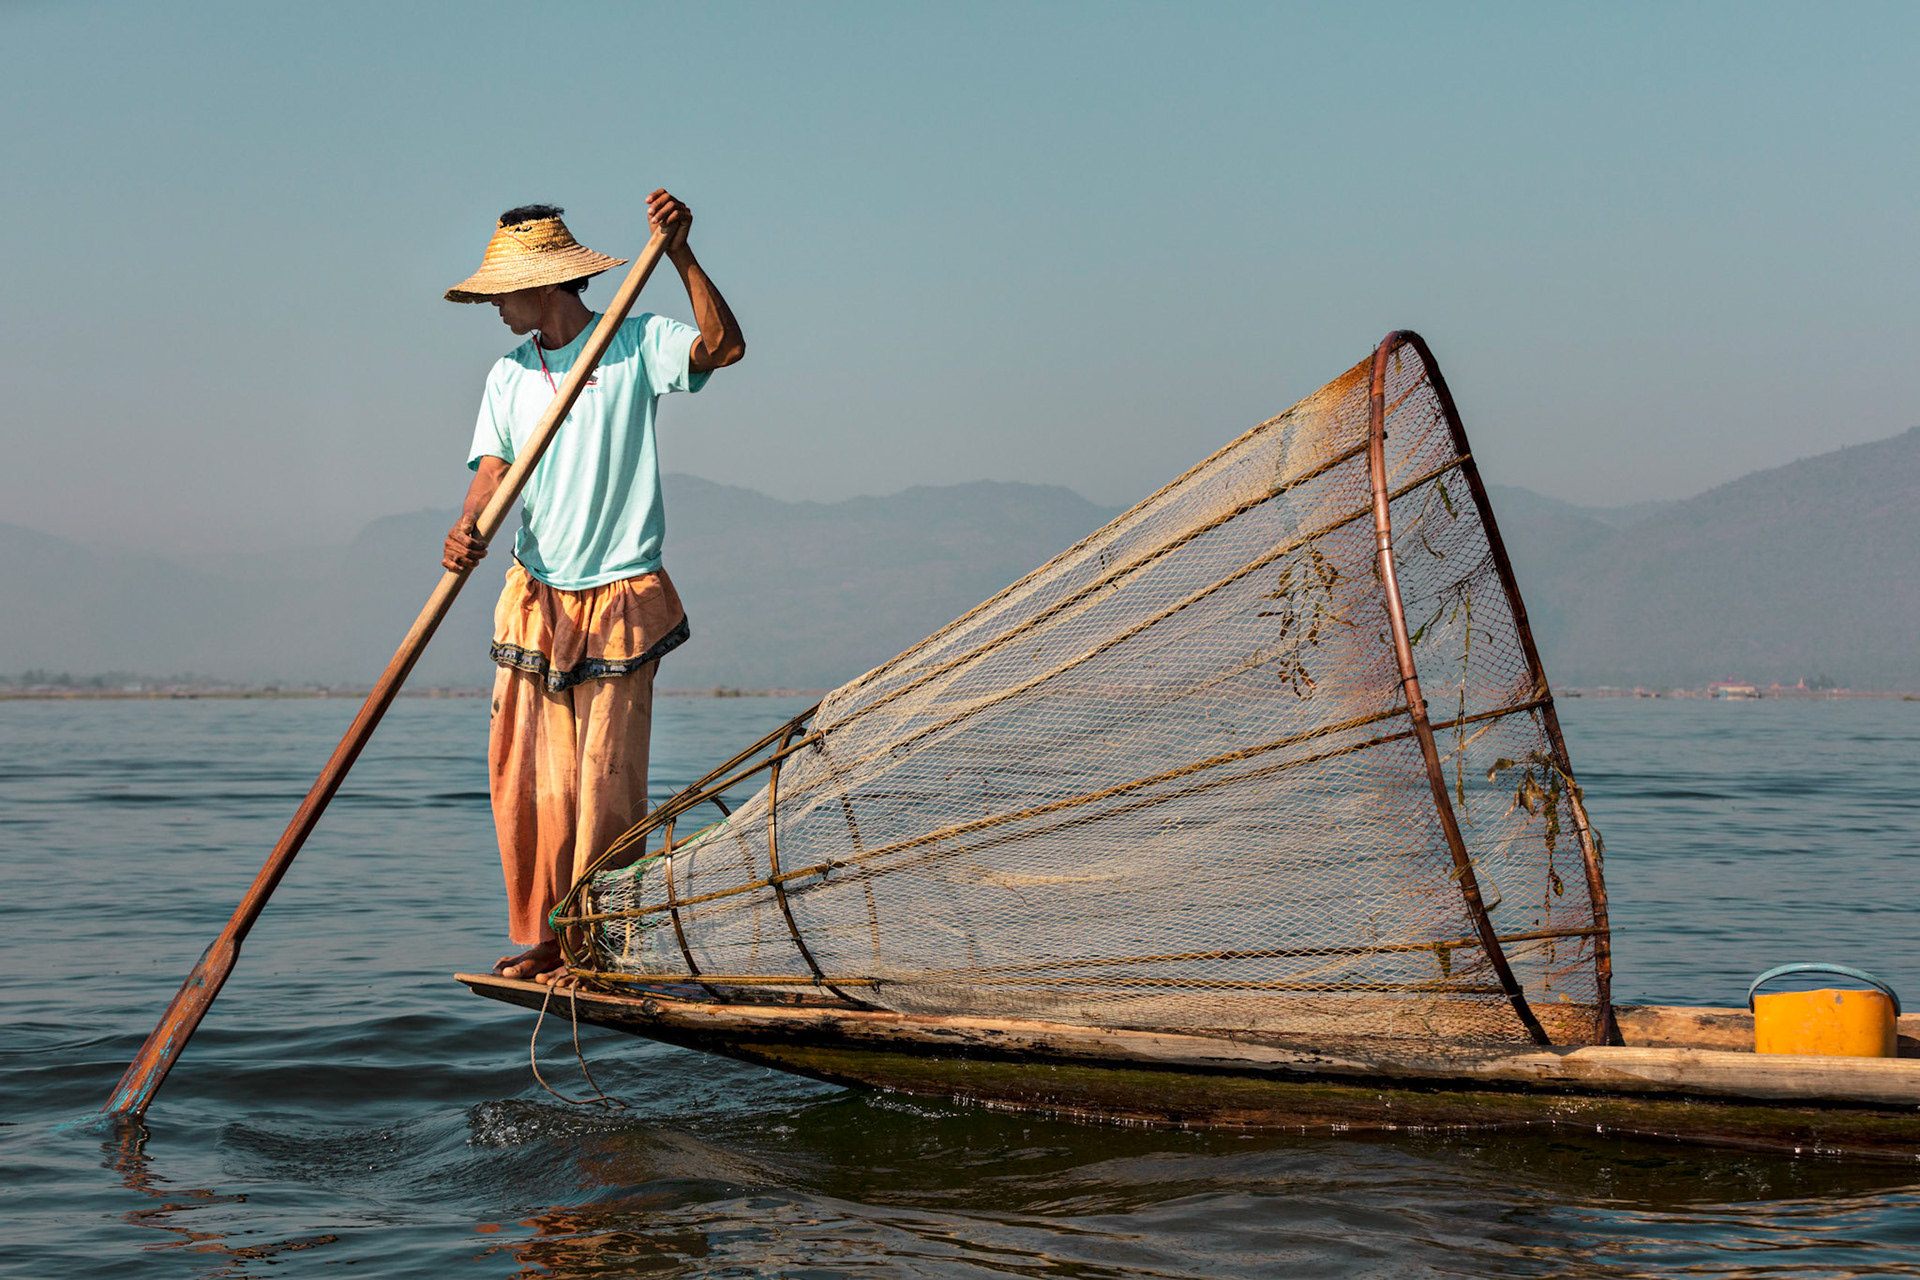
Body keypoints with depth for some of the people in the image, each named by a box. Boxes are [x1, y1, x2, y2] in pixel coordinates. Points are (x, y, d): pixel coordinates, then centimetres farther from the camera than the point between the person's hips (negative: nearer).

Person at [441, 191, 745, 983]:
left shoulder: (635, 343, -1)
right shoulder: (509, 374, 11)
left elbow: (724, 346, -17)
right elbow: (493, 469, 0)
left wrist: (679, 255, -25)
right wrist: (467, 529, -21)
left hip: (619, 599, -5)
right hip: (533, 599, 5)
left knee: (605, 783, -4)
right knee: (527, 778, 3)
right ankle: (545, 938, 13)